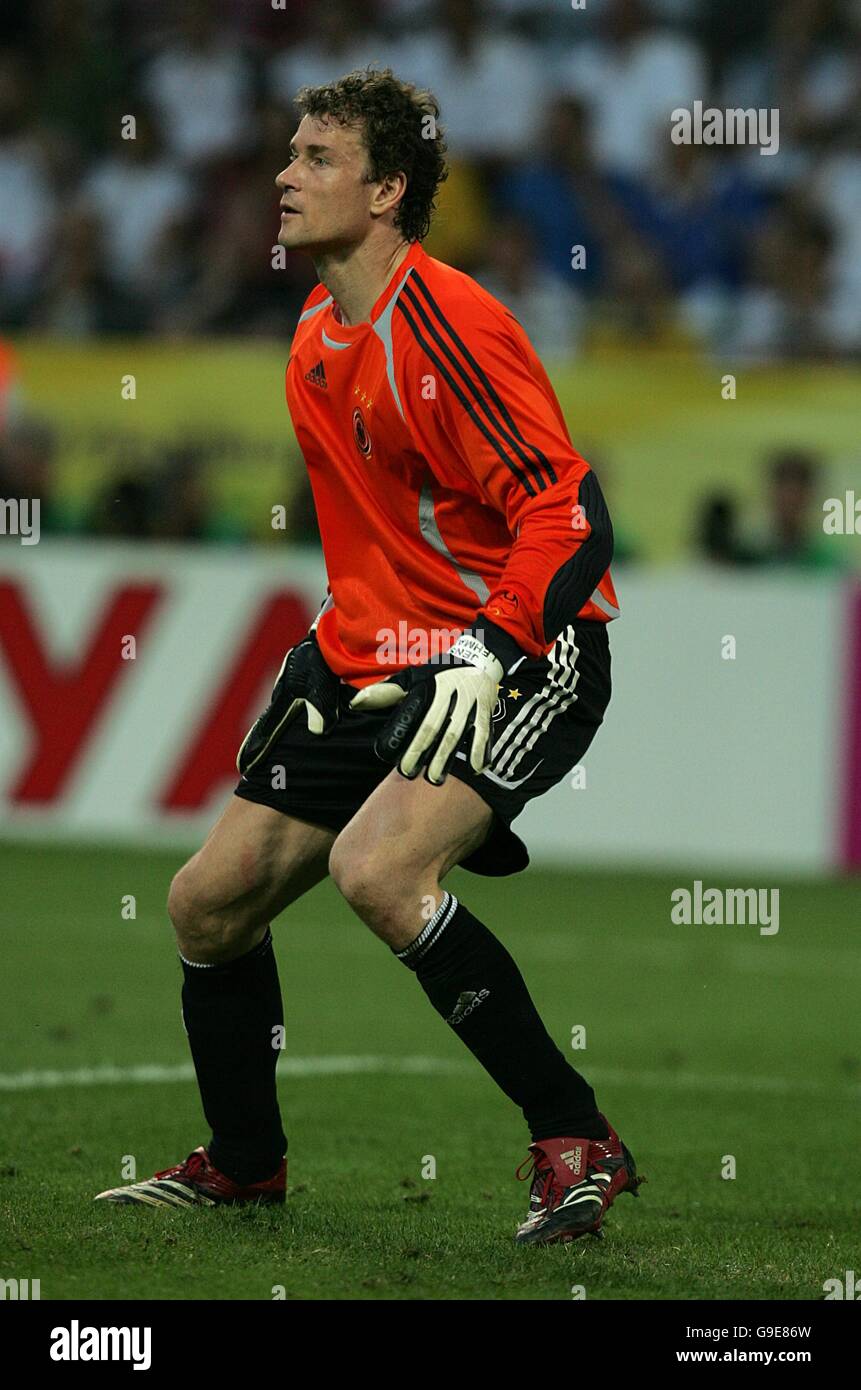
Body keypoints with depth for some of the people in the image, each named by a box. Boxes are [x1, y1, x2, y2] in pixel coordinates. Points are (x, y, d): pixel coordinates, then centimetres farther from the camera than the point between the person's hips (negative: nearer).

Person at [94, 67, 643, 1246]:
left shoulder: (448, 324, -19)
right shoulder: (318, 334, 10)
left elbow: (572, 517, -23)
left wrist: (491, 657, -32)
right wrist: (329, 648, 23)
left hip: (519, 659, -9)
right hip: (376, 662, 9)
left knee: (375, 868, -31)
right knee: (209, 901, 7)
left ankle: (578, 1143, -19)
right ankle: (243, 1162, 30)